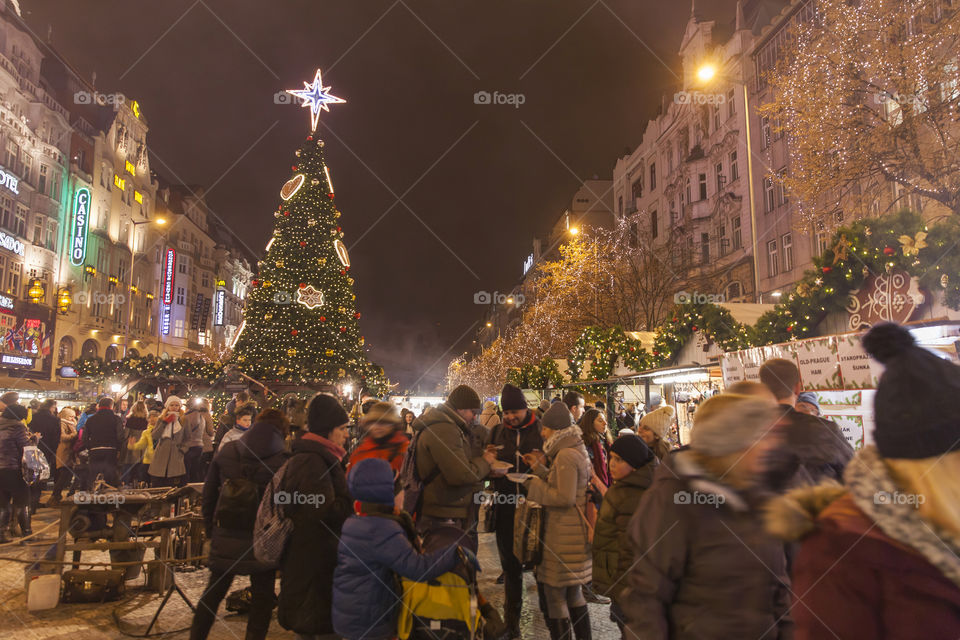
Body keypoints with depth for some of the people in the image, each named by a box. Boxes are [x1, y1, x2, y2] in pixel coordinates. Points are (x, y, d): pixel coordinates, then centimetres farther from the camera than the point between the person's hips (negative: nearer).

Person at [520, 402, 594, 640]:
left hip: (563, 535, -10)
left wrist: (533, 486, -13)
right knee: (573, 592, 20)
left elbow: (564, 498, -22)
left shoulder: (566, 455, -18)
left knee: (554, 594, 1)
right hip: (576, 531, 10)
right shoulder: (577, 451, 12)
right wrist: (540, 468, 8)